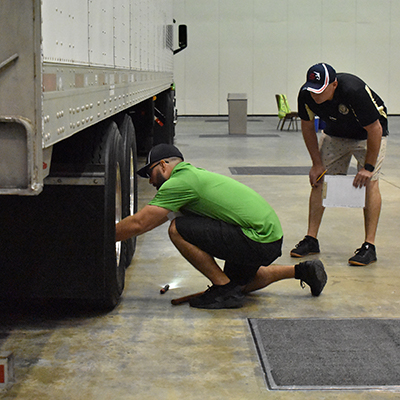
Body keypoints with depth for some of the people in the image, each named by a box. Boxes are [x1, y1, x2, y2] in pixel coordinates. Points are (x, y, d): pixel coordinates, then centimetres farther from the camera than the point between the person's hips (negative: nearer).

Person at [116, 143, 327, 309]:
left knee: (178, 230, -14)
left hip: (258, 240, -10)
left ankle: (225, 289, -7)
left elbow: (139, 223, -13)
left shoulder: (179, 182, -12)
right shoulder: (191, 174, 18)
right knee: (239, 280, 34)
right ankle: (302, 271, 27)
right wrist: (120, 231, 27)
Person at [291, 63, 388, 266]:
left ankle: (369, 245, -15)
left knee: (370, 181, -18)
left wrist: (368, 167, -24)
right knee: (318, 180, -4)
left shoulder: (354, 91, -39)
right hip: (334, 133, 5)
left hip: (369, 133, -5)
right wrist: (317, 163, -6)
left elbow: (375, 130, -28)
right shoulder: (306, 95, -24)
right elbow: (307, 126, -5)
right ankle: (311, 240, 3)